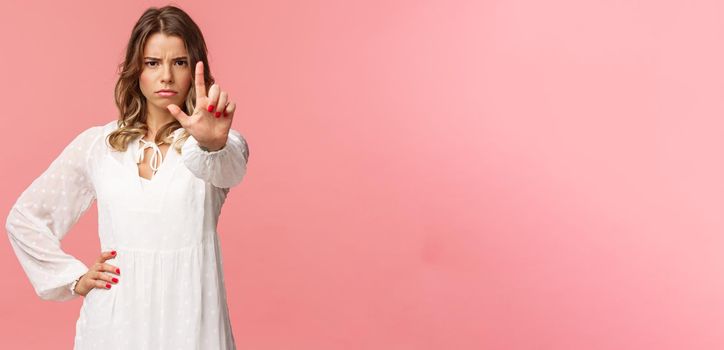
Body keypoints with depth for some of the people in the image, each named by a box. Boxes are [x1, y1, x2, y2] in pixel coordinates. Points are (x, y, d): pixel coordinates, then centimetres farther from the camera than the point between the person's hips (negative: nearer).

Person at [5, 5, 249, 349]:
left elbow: (228, 170, -29)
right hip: (114, 320, 2)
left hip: (190, 319, -2)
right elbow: (23, 218, 11)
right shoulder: (96, 143, 3)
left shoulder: (222, 140, -4)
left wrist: (213, 143, -50)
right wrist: (75, 278, 2)